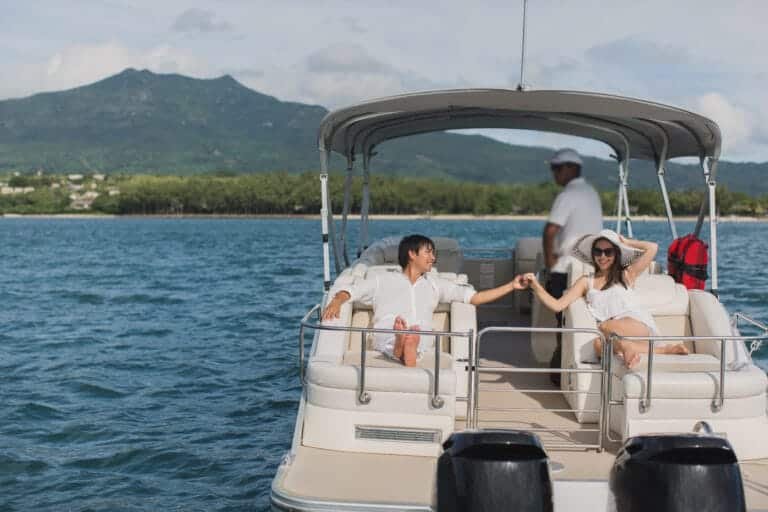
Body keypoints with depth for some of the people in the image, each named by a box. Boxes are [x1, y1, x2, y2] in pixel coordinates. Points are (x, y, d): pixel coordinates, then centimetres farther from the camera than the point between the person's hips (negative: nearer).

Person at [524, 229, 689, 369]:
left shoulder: (626, 275, 19)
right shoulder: (586, 282, 23)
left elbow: (652, 248, 9)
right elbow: (557, 305, 13)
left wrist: (626, 242, 23)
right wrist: (536, 286, 1)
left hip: (639, 326, -3)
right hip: (613, 335, 3)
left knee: (606, 327, -37)